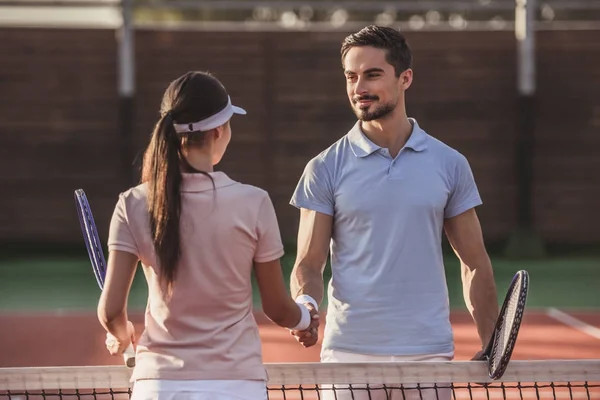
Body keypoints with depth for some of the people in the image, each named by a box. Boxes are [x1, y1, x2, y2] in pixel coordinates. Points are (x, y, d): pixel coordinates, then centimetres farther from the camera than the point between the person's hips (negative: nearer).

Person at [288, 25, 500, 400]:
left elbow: (475, 264, 10)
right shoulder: (325, 169, 1)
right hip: (348, 353, -1)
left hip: (428, 355, 1)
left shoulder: (449, 165, 5)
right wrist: (305, 304, -21)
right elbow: (309, 263, 1)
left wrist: (491, 348, 3)